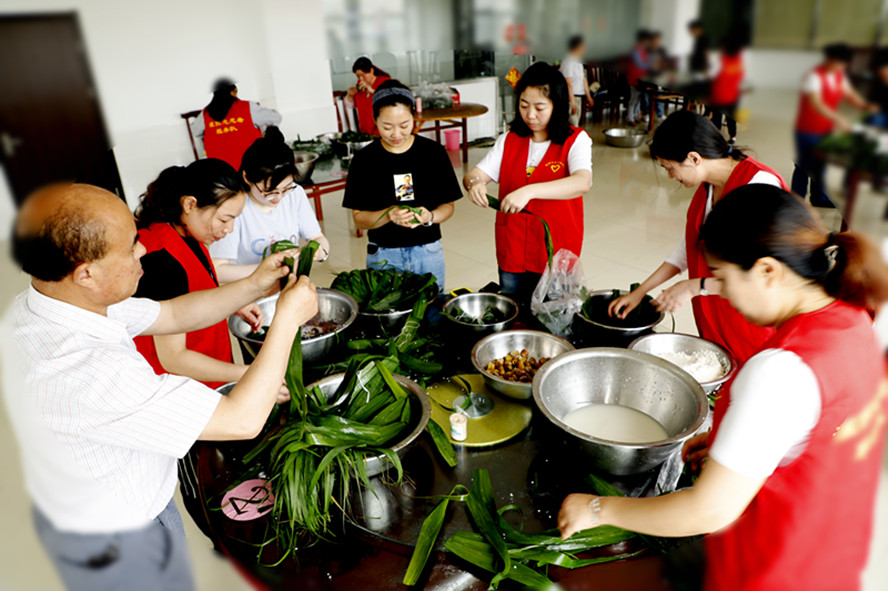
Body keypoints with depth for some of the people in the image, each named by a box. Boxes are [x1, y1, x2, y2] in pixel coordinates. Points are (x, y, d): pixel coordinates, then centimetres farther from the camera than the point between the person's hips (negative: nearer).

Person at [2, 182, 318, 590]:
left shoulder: (52, 300, -12)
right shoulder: (82, 375, -41)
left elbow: (172, 315, -1)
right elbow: (242, 420, -38)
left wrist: (254, 287, -12)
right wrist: (288, 318, -29)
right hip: (117, 548, -8)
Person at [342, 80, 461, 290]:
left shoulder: (433, 151, -2)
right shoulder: (365, 159, -3)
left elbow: (448, 205, 1)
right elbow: (358, 217, -4)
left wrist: (429, 217, -19)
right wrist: (388, 215, -22)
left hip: (428, 252, 1)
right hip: (383, 256, 0)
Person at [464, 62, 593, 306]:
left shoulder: (575, 140, -7)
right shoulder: (509, 140, 7)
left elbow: (582, 182, -26)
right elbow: (474, 174, 1)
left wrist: (529, 191, -39)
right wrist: (474, 183, -24)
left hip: (555, 258, -3)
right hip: (511, 254, 4)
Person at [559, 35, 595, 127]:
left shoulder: (579, 61, 16)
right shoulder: (568, 62, -15)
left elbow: (583, 79, 22)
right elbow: (568, 83, -20)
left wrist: (588, 96, 23)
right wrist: (572, 101, -24)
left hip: (578, 97, 10)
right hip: (571, 97, -10)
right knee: (572, 126, -13)